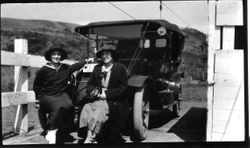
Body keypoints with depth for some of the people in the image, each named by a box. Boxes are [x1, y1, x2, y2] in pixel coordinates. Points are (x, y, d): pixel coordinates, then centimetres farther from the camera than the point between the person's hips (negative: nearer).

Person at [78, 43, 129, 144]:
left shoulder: (120, 68, 1)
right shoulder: (97, 68, 15)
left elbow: (122, 88, -4)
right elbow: (90, 84, 16)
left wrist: (106, 94, -13)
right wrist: (94, 91, -8)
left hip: (113, 100, -4)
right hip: (97, 98, 4)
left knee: (100, 109, -33)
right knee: (86, 108, -26)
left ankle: (90, 138, -28)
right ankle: (92, 138, -30)